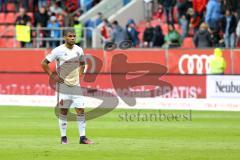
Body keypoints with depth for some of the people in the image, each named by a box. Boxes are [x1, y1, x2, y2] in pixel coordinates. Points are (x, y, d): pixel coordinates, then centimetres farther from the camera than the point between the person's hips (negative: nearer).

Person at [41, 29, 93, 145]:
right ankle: (63, 137, 8)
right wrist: (52, 75, -9)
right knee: (63, 112, 1)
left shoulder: (79, 50, 6)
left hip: (76, 85, 4)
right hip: (63, 85, -4)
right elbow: (44, 63, -5)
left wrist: (79, 75, 11)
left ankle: (82, 137, 3)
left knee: (81, 110, -1)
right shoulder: (58, 50, -8)